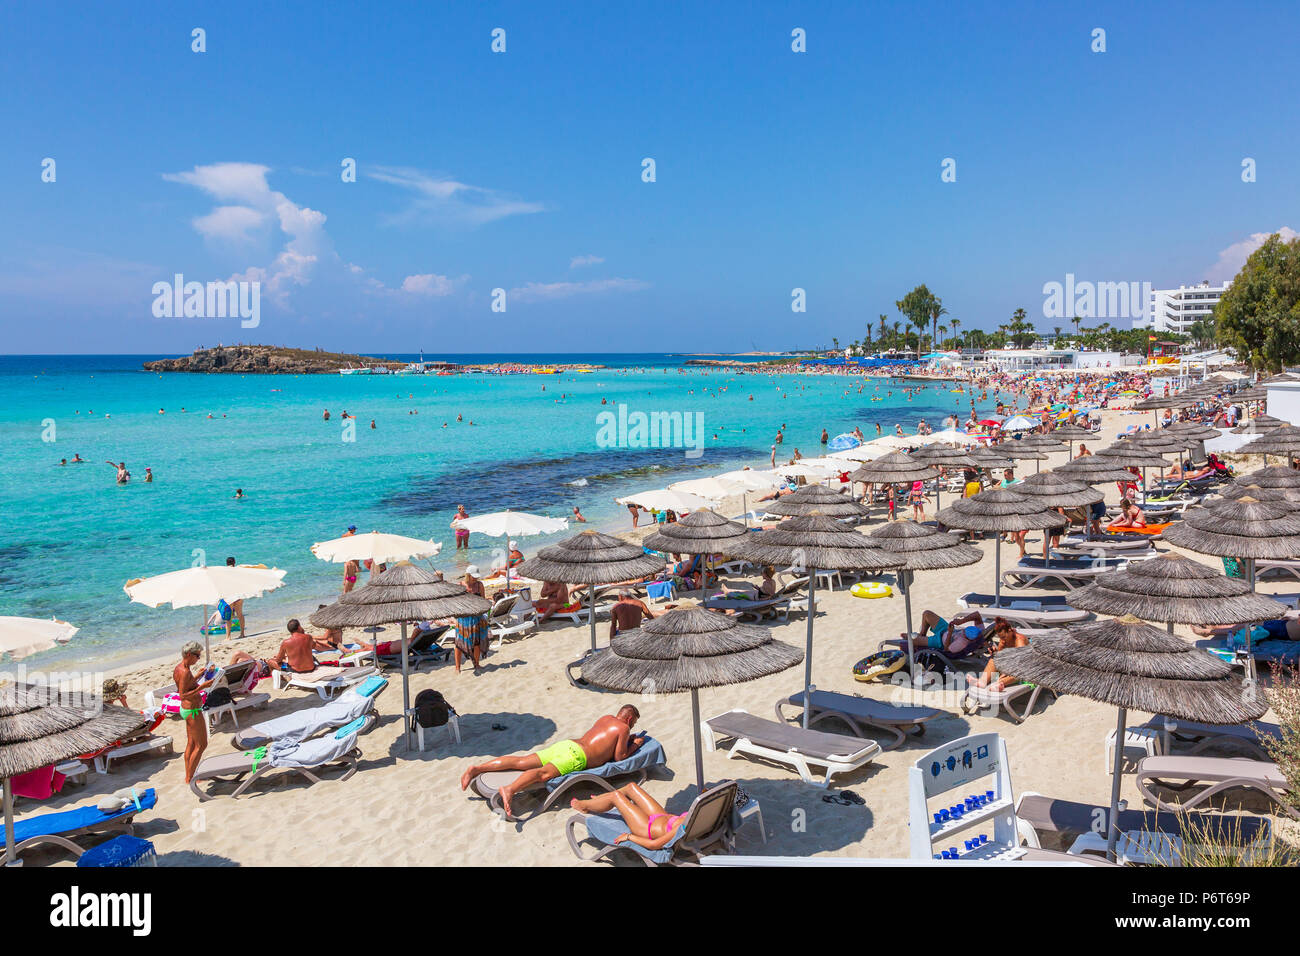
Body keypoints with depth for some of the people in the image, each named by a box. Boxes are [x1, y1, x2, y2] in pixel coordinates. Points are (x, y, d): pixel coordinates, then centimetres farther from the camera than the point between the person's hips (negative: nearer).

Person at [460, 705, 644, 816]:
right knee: (544, 773, -31)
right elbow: (619, 757, 5)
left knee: (520, 762, -3)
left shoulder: (606, 718, 29)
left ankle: (477, 768, -13)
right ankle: (509, 789, -56)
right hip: (576, 756, -8)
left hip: (565, 744, 8)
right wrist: (635, 745, 22)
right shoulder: (624, 728, 6)